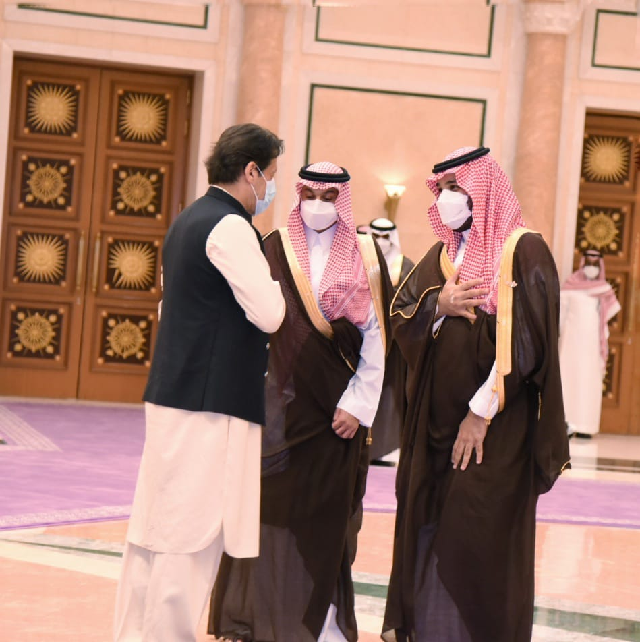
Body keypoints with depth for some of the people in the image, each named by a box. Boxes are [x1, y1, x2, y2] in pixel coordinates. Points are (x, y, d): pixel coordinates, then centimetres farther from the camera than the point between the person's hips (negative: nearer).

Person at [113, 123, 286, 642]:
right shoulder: (231, 226, -14)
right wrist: (279, 282, 2)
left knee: (156, 524, 11)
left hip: (172, 390, 10)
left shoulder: (187, 221, 16)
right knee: (193, 531, -6)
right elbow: (271, 314, -18)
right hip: (212, 399, -10)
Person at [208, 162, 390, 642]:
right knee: (274, 507, 0)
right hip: (282, 400, 0)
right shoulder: (275, 250, 1)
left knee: (327, 513, 3)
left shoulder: (366, 257, 2)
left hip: (336, 405, 0)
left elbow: (375, 338, 0)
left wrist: (357, 405, -7)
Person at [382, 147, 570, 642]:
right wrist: (438, 306, -11)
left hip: (494, 423, -6)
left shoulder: (524, 252, -8)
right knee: (427, 527, 6)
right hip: (435, 418, 7)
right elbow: (400, 314, 11)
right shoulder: (442, 256, 14)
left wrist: (482, 411, -17)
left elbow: (524, 339, -14)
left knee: (478, 539, -6)